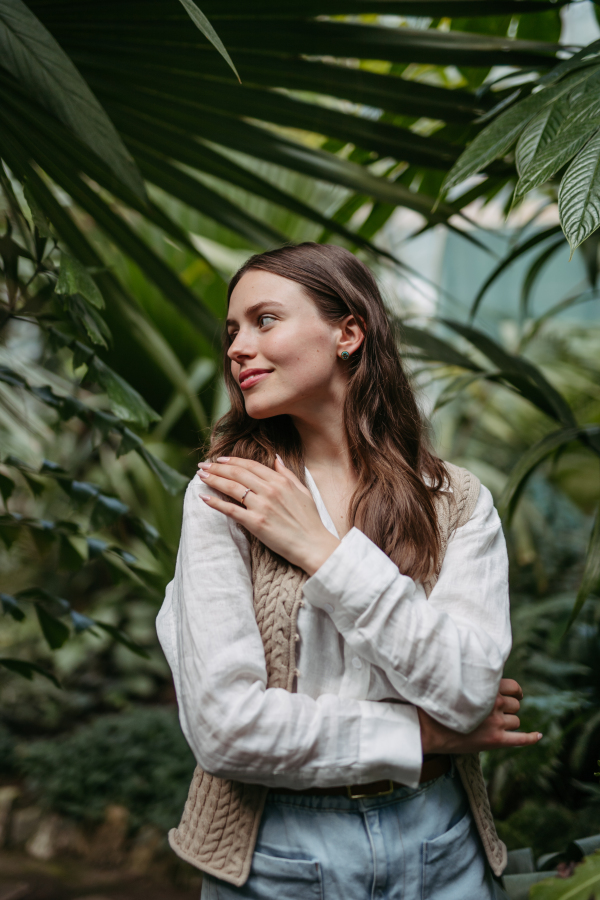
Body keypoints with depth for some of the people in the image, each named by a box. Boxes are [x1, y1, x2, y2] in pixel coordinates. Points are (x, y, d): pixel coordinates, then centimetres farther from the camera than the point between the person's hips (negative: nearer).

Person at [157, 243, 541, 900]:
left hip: (439, 845, 2)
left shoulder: (460, 502, -2)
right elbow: (223, 726, -16)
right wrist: (427, 734, -12)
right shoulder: (226, 494, -8)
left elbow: (468, 688, -15)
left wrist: (320, 548, -17)